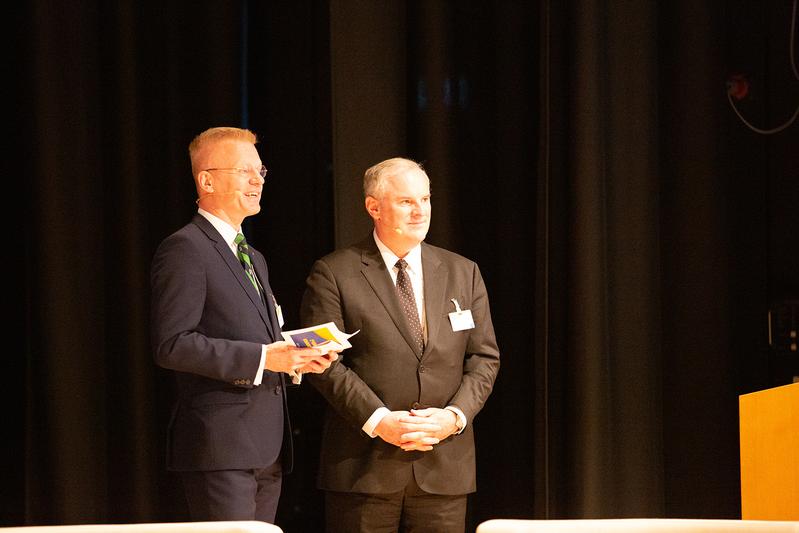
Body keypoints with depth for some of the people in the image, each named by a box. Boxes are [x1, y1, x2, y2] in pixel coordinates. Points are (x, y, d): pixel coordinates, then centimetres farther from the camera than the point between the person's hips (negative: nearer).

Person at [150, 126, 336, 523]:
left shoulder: (254, 259, 23)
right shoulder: (184, 249, -7)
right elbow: (172, 345, -17)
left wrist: (296, 359, 5)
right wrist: (261, 358, -20)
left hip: (267, 448, 9)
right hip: (221, 445, -9)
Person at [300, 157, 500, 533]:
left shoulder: (463, 273, 13)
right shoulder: (333, 274, 1)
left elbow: (484, 357, 10)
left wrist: (455, 415, -8)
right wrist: (378, 420, -16)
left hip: (444, 469, 3)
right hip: (363, 468, -3)